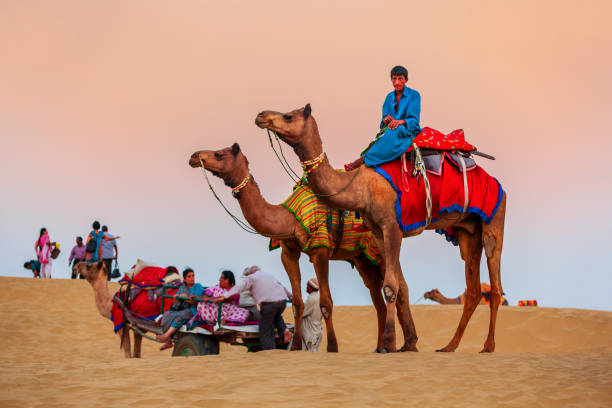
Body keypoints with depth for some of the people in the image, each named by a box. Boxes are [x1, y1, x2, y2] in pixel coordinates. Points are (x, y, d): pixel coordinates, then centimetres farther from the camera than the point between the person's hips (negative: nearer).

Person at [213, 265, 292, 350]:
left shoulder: (251, 277, 9)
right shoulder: (269, 276, 28)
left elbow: (239, 287, -6)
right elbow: (283, 287, 40)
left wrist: (224, 296, -14)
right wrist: (291, 296, 56)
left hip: (268, 304, -6)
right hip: (282, 301, 6)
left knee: (265, 332, 3)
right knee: (277, 317, 37)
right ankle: (284, 330, 11)